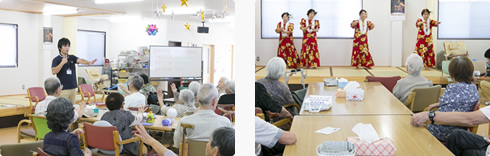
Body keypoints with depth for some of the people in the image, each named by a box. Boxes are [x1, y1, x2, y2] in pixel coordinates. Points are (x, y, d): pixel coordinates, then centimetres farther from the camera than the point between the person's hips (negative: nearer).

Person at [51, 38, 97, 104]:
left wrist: (89, 63, -29)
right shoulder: (56, 60, -2)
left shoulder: (72, 57, 11)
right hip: (63, 89, -5)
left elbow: (80, 60, -9)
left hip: (73, 88, 5)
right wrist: (62, 63, -20)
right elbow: (53, 72, -15)